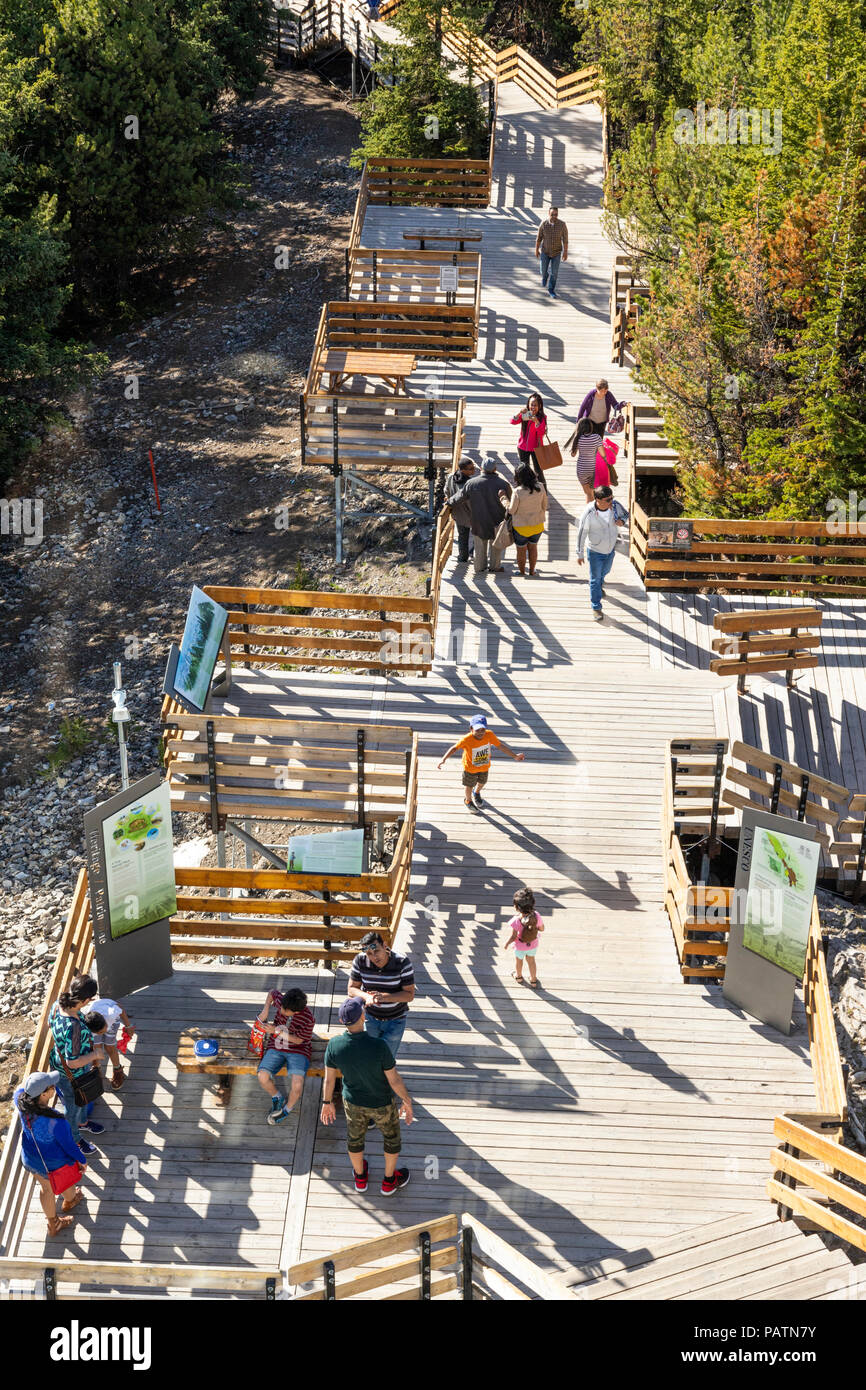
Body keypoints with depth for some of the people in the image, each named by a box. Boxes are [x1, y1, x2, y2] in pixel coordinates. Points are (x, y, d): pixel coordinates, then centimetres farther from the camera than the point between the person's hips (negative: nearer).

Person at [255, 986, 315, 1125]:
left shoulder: (308, 1019, -24)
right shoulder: (280, 1000, -14)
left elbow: (298, 1040, -11)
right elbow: (272, 992, 11)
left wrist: (276, 1031, -16)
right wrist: (265, 1010, -3)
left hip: (298, 1050, -4)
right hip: (277, 1047, 4)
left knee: (297, 1085, -28)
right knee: (262, 1077, -22)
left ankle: (287, 1109, 6)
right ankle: (277, 1099, 12)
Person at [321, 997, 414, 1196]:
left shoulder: (334, 1045, -28)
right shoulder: (379, 1046, -38)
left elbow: (328, 1078, -11)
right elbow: (394, 1079, -25)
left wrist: (327, 1103, 7)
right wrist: (407, 1101, -7)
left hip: (353, 1101, 2)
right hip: (381, 1103, -2)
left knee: (355, 1136, 31)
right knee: (392, 1135, 28)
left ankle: (360, 1177, 54)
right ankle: (389, 1181, 48)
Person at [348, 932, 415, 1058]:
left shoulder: (402, 962, -25)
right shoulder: (360, 961, -18)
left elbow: (410, 995, -21)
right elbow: (352, 989, -9)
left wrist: (384, 997, -35)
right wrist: (367, 997, -31)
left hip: (395, 1019, -2)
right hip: (370, 1017, 2)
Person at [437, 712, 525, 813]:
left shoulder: (489, 735, -29)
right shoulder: (466, 739, -37)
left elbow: (500, 745, -15)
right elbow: (454, 748, -22)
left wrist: (515, 756, -11)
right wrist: (443, 759, -28)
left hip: (485, 766, 3)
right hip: (470, 768, -3)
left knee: (482, 782, 30)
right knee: (469, 786, 20)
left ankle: (476, 792, 67)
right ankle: (468, 800, 55)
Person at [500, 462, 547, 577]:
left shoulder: (517, 492, -27)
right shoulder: (540, 488, -14)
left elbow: (511, 510, -15)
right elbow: (544, 506, -1)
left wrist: (504, 497, -3)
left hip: (521, 527, -4)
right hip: (537, 525, 4)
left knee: (521, 550, 18)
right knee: (533, 547, 25)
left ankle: (522, 572, 34)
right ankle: (532, 571, 39)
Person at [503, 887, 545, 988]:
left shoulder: (516, 921, -38)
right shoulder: (536, 916, -28)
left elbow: (513, 937, -26)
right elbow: (542, 929, -12)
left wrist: (506, 944, -7)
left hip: (520, 947, -2)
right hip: (533, 945, 2)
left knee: (518, 961, 29)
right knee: (531, 960, 30)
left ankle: (518, 976, 58)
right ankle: (533, 980, 50)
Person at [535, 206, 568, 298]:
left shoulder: (562, 224, -17)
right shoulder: (544, 224, -15)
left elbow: (565, 239, -10)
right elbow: (539, 238, -5)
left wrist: (565, 252, -9)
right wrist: (536, 250, 1)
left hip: (556, 252, -1)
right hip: (545, 251, 1)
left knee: (554, 272, -2)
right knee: (544, 270, 8)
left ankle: (551, 290, 15)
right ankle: (545, 277, 45)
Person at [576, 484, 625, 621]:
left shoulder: (614, 505, -20)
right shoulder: (589, 513, -31)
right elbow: (582, 534, -19)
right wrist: (580, 554, -10)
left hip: (611, 548, 5)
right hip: (595, 551, -5)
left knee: (605, 571, 30)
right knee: (595, 579, 10)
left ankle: (599, 585, 63)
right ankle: (596, 607, 27)